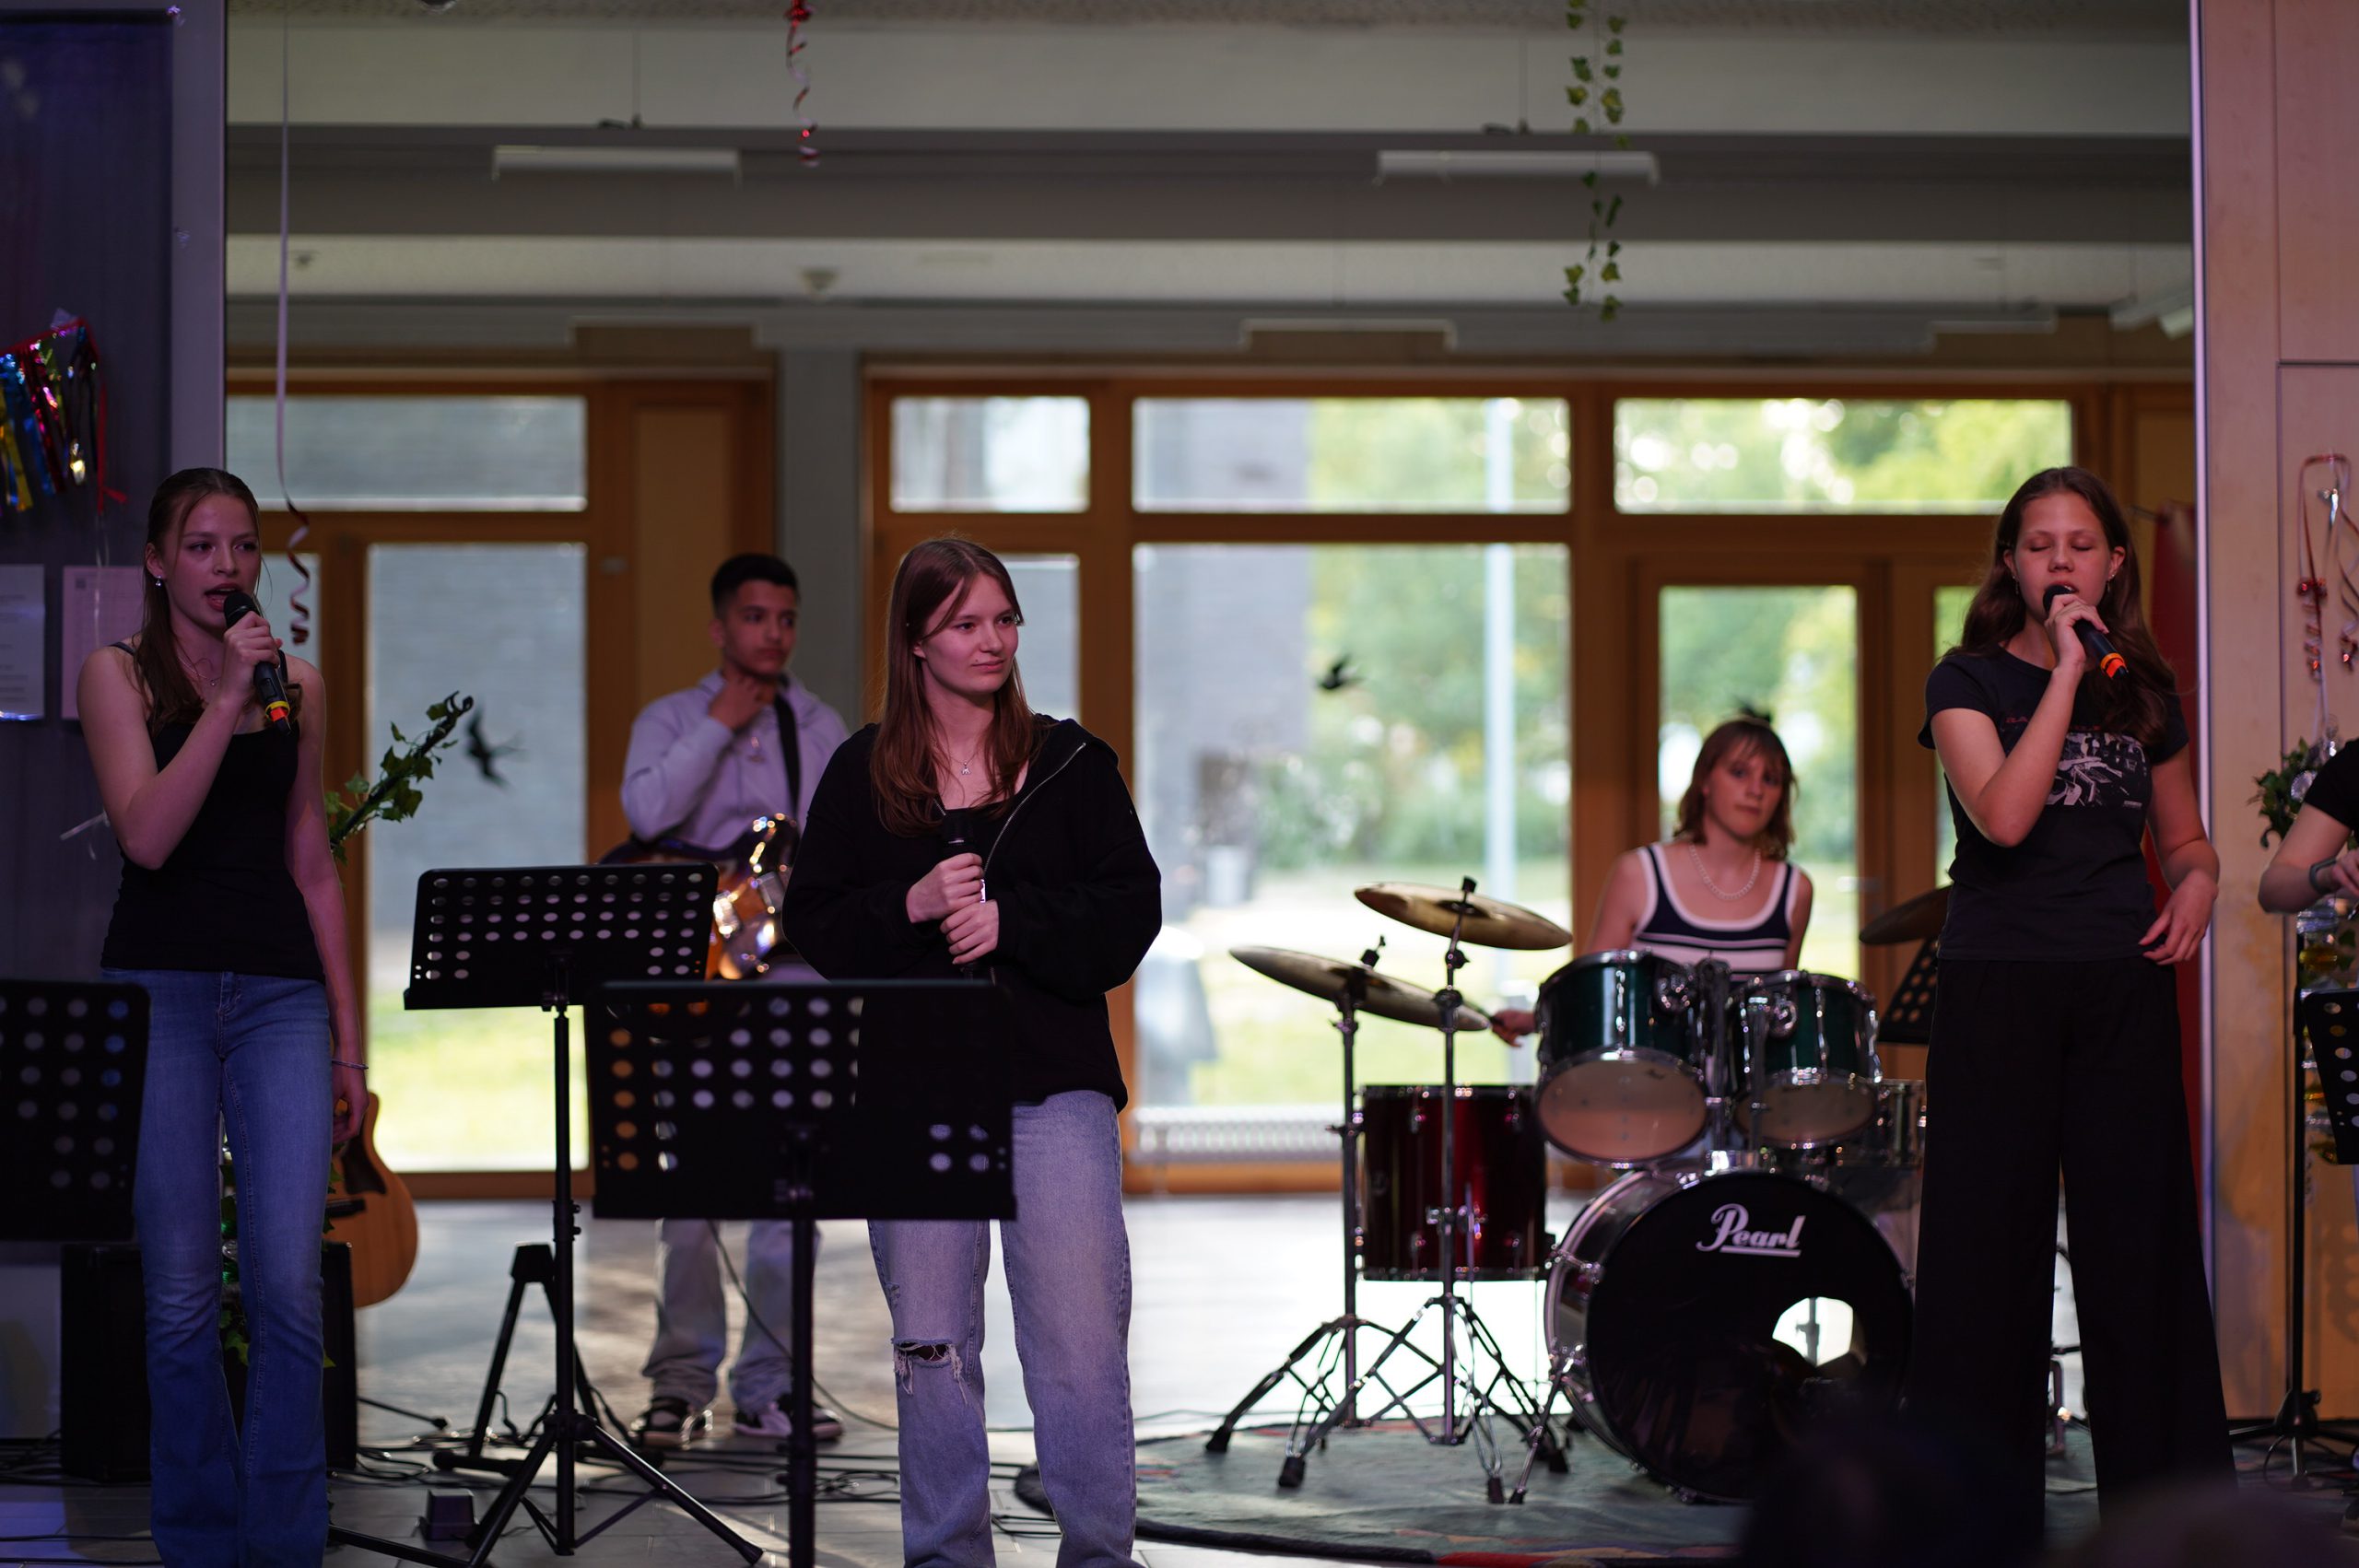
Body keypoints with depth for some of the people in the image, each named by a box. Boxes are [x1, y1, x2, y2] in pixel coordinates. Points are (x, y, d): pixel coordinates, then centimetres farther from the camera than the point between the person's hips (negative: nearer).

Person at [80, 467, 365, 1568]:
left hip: (280, 992, 2)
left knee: (289, 1286, -7)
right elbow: (148, 836, -13)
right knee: (183, 1295, 0)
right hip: (161, 987, -2)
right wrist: (226, 699, -18)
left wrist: (348, 1038, 12)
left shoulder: (297, 686, 12)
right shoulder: (118, 673, 2)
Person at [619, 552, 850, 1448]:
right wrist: (722, 724, -9)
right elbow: (647, 813, -13)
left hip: (795, 969, 3)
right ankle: (682, 1388, 1)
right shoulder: (672, 720, 7)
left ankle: (768, 1387, 8)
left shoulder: (821, 729, 17)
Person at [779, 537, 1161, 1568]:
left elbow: (1130, 910, 0)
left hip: (1054, 1077, -1)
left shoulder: (1070, 764, 6)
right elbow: (814, 924, 4)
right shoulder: (863, 774, 8)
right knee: (931, 1342, 5)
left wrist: (1009, 918, -12)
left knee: (1080, 1329, -7)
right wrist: (911, 905, -13)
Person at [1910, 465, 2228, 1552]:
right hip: (1999, 980, -3)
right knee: (1993, 1231, 0)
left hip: (2123, 981, 3)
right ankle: (1982, 1497, 7)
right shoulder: (1970, 679, 0)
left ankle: (2164, 1494, 10)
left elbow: (2184, 836, 23)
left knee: (2136, 1228, 3)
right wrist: (2066, 671, -16)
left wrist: (2198, 883, 0)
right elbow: (2003, 815, -17)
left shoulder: (2144, 690, 11)